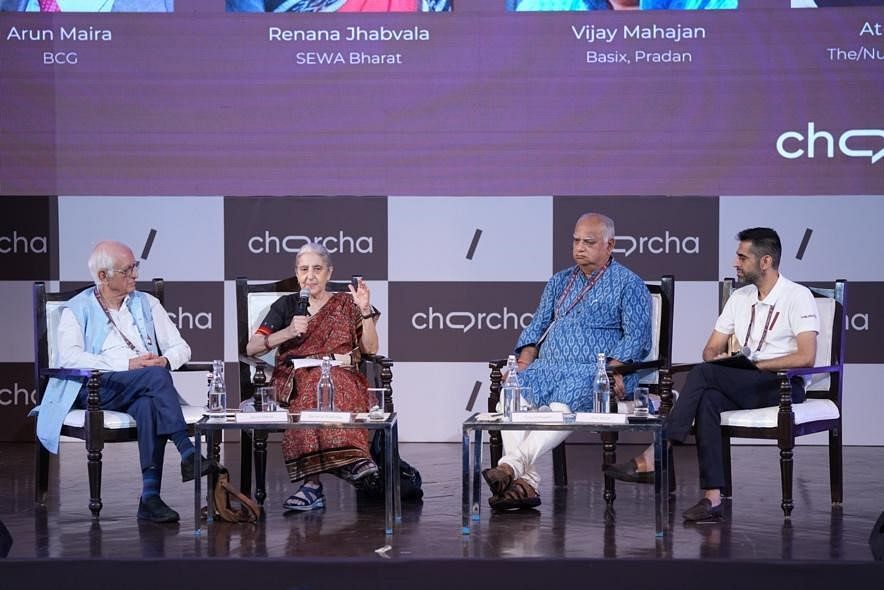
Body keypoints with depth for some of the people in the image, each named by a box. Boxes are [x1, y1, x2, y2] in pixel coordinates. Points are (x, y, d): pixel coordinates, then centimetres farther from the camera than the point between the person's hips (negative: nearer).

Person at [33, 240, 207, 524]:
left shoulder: (147, 304, 21)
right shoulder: (77, 310, 9)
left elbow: (180, 347, 19)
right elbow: (69, 357, -9)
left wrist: (165, 360, -7)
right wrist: (127, 365, -16)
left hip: (141, 392, 3)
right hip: (97, 387, -3)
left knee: (148, 405, -36)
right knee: (156, 376, -32)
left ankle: (151, 495, -43)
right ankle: (188, 453, -36)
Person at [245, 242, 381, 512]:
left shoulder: (345, 304, 17)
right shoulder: (286, 305, 17)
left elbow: (370, 349, 10)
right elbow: (251, 348, 6)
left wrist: (365, 310, -4)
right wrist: (288, 332, -9)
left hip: (341, 374, 0)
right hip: (295, 376, 0)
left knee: (331, 387, -38)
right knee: (313, 385, -37)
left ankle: (312, 483, -46)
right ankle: (352, 461, -44)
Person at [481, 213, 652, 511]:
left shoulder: (629, 284, 7)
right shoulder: (560, 281, 25)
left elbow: (636, 336, -2)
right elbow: (537, 326, 23)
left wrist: (613, 371, -19)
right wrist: (524, 364, 4)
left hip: (594, 369, -5)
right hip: (549, 367, 5)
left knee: (563, 404, -37)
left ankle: (512, 465, -48)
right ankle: (526, 482, -34)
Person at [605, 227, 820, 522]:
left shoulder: (798, 296, -4)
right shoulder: (740, 298, 18)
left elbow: (806, 357, -15)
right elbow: (711, 350, 17)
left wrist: (755, 365, -17)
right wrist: (720, 358, -8)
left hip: (785, 386, -6)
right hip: (741, 386, 6)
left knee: (704, 374, -27)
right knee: (707, 400, -30)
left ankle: (652, 459, -29)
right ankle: (712, 497, -36)